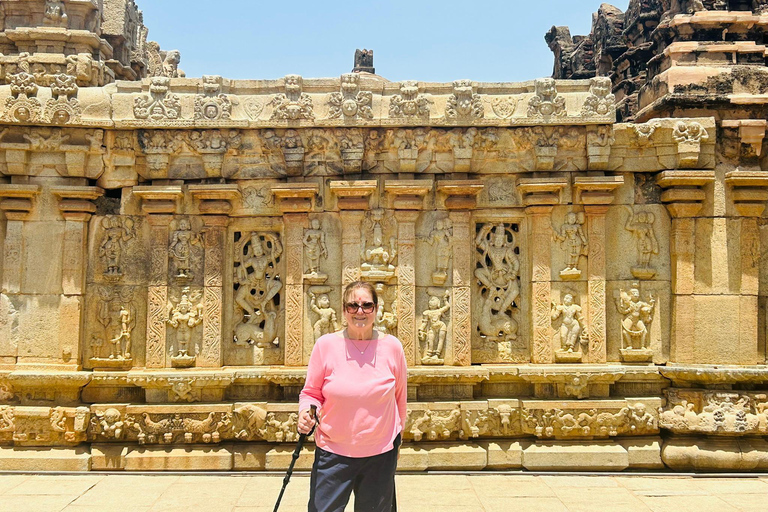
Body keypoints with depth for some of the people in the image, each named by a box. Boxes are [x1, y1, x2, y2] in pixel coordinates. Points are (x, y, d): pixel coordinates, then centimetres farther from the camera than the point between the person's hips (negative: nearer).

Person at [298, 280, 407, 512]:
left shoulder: (392, 347, -2)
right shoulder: (326, 345, -6)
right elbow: (311, 393, 4)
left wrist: (397, 433, 20)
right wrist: (306, 411, -17)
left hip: (380, 454, 2)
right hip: (333, 453, -1)